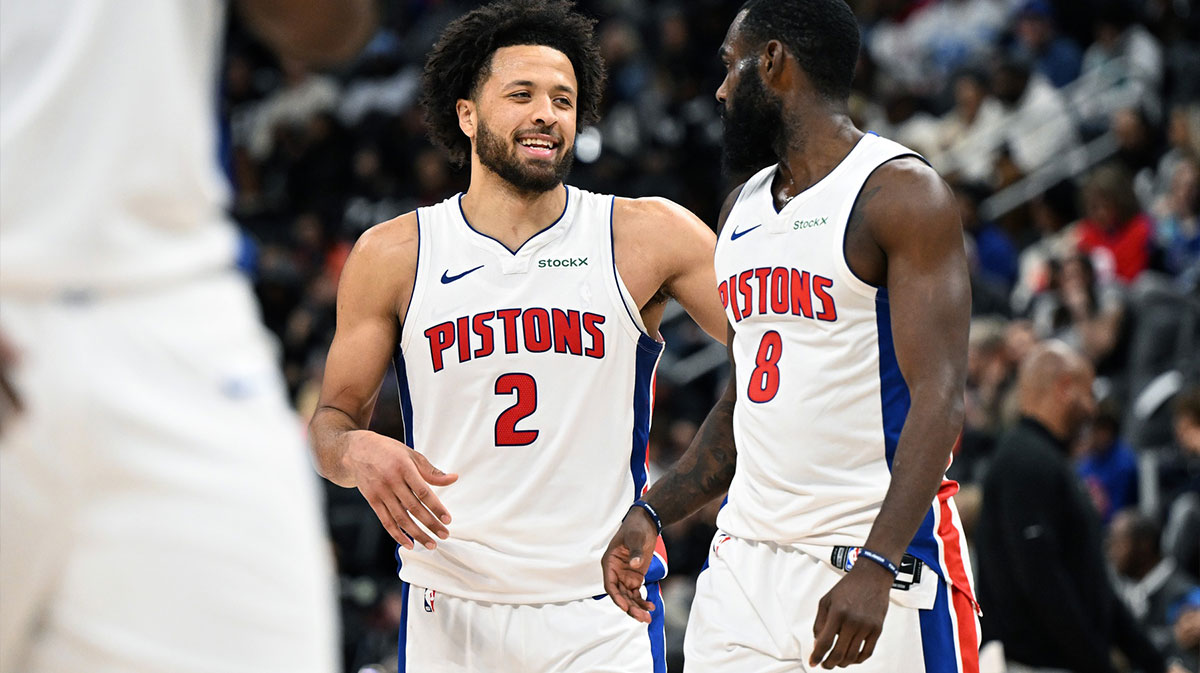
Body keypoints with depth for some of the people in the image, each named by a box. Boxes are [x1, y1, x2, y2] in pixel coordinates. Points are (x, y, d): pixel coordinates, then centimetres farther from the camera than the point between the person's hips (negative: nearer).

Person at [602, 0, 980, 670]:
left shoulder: (902, 194, -9)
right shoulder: (743, 209, 16)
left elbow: (939, 397, -17)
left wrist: (876, 564, -27)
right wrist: (651, 514, 12)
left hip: (883, 555, -7)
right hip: (748, 558, 7)